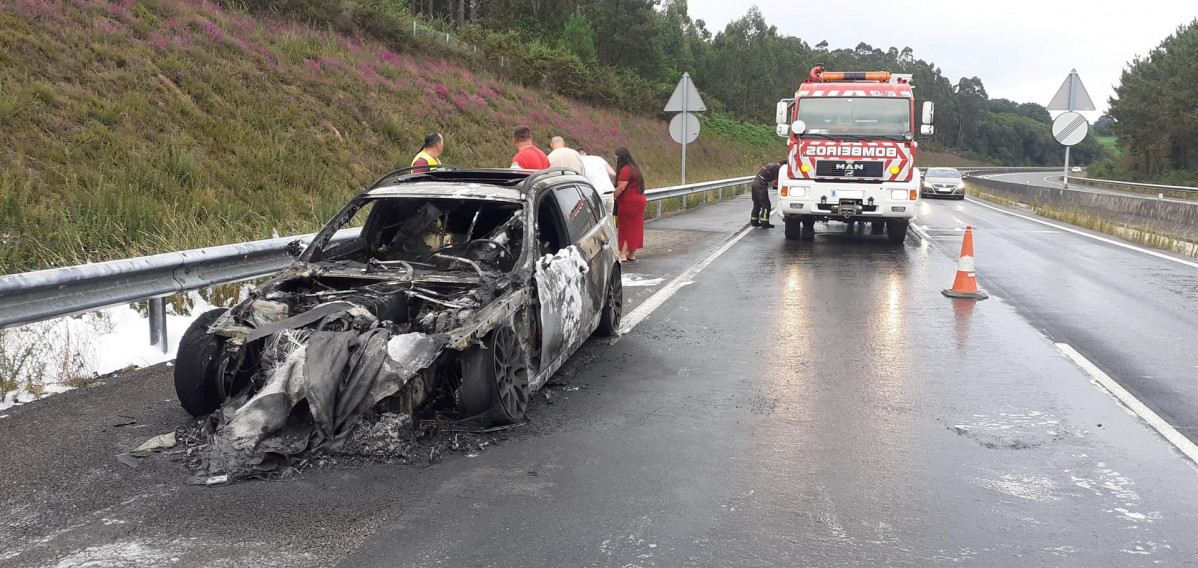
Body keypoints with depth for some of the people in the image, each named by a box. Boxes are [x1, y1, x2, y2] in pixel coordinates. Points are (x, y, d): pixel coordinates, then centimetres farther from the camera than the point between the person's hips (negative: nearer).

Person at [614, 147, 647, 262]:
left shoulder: (625, 170, -17)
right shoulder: (634, 168, 15)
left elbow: (621, 187, -21)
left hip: (629, 202, -9)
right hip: (639, 200, 9)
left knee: (626, 228, -5)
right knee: (635, 228, 10)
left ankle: (623, 254, -5)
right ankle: (632, 254, 15)